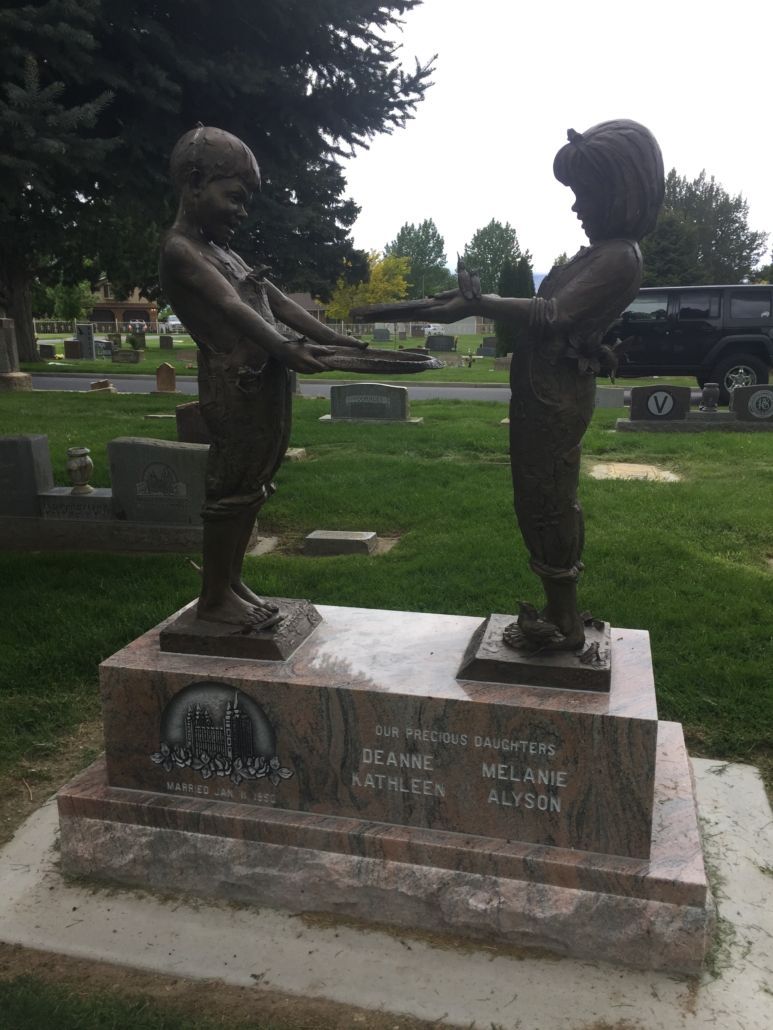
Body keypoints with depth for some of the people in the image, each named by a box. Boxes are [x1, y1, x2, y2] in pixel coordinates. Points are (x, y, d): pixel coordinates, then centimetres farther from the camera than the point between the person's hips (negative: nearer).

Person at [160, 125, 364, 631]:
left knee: (251, 487, 13)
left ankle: (233, 582, 23)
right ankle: (215, 597, 6)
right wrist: (284, 349, -33)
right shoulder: (180, 250, -7)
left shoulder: (226, 251, 22)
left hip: (267, 382, 9)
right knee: (232, 488, -4)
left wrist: (338, 341, 12)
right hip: (237, 384, -9)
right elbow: (231, 309, -21)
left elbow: (280, 303, 18)